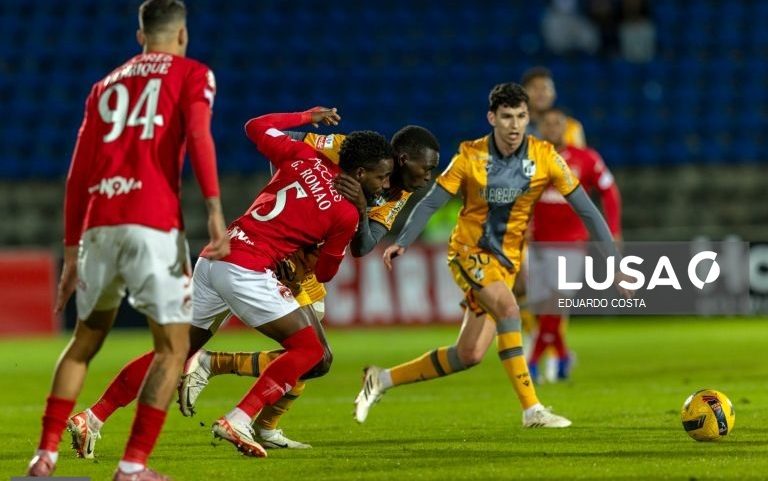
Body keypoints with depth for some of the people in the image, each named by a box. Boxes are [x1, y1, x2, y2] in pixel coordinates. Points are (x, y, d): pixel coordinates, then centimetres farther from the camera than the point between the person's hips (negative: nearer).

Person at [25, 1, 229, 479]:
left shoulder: (108, 84, 25)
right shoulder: (192, 74, 11)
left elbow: (78, 174, 21)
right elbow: (198, 133, -10)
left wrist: (71, 254, 24)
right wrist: (214, 209, -18)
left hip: (99, 223, 5)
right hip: (153, 223, -5)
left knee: (85, 340, 20)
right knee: (173, 345, 3)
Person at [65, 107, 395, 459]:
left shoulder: (304, 158, 11)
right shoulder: (346, 214, -4)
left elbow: (256, 127, 25)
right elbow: (323, 272, 9)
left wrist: (308, 116, 35)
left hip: (213, 257, 7)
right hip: (247, 270, -7)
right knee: (308, 349, 2)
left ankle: (93, 418, 17)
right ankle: (238, 421, -10)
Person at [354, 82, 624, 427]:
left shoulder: (545, 157, -7)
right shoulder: (471, 156, -10)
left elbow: (584, 208, -4)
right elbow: (431, 202, -6)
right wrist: (402, 242, -18)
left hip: (506, 260, 3)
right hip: (469, 252, -3)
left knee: (470, 354, 0)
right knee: (508, 308, -31)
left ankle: (383, 379, 17)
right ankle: (531, 410, -30)